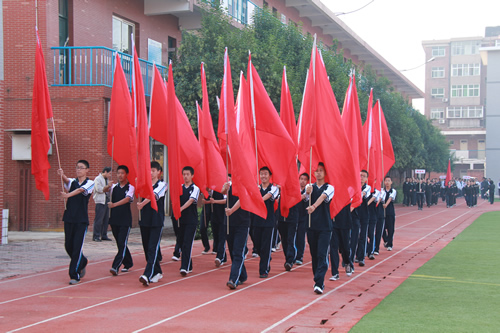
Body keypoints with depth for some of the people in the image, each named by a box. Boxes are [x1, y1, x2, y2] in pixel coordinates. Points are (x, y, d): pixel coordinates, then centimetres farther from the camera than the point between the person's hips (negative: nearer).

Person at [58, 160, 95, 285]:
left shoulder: (90, 183, 0)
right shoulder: (72, 181, 9)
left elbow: (80, 190, -20)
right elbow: (67, 181, -14)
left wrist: (68, 195, -39)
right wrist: (62, 175, -39)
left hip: (82, 219, -4)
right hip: (69, 218, 4)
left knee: (77, 246, -8)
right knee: (68, 245, 9)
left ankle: (74, 275, -2)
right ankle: (82, 262, 36)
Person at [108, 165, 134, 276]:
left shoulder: (130, 187, -4)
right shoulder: (114, 187, 10)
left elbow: (127, 199, -20)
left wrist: (114, 204, -35)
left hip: (125, 219, -5)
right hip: (114, 218, 5)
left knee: (122, 243, -11)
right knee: (119, 243, 13)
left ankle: (115, 266, -16)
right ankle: (128, 263, 28)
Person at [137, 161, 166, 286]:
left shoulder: (162, 185, -3)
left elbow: (154, 195, -18)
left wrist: (142, 204, -29)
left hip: (157, 221, -5)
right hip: (144, 220, 5)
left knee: (153, 248, -11)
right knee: (147, 248, 9)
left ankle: (147, 275, -20)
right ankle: (157, 272, 23)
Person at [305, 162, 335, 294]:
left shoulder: (329, 187, -1)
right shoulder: (310, 187, 9)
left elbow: (323, 197, -21)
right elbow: (307, 195, -13)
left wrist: (314, 206, -40)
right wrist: (308, 192, -38)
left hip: (325, 226, -3)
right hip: (312, 225, 4)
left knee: (322, 255, -11)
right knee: (314, 255, 9)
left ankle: (319, 283, -15)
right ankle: (318, 281, 22)